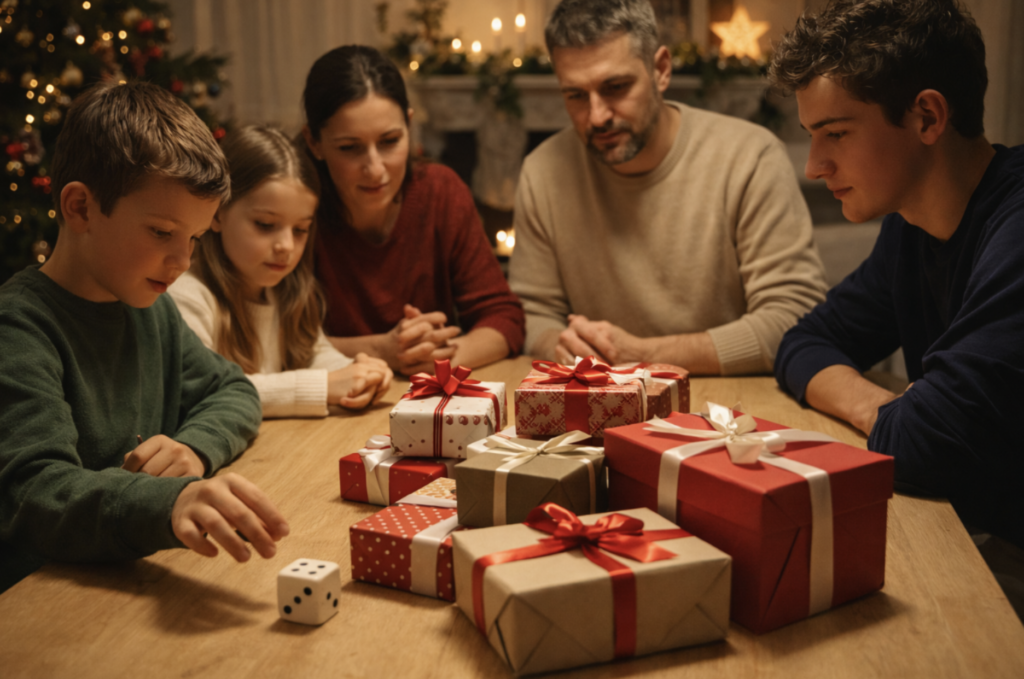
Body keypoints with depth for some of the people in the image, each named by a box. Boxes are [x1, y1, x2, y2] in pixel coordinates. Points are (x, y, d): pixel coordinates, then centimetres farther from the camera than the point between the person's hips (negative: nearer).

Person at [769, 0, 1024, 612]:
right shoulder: (912, 227, 6)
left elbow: (923, 445, -29)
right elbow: (807, 346, 14)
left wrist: (882, 420, -6)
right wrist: (877, 409, -6)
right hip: (968, 536, 7)